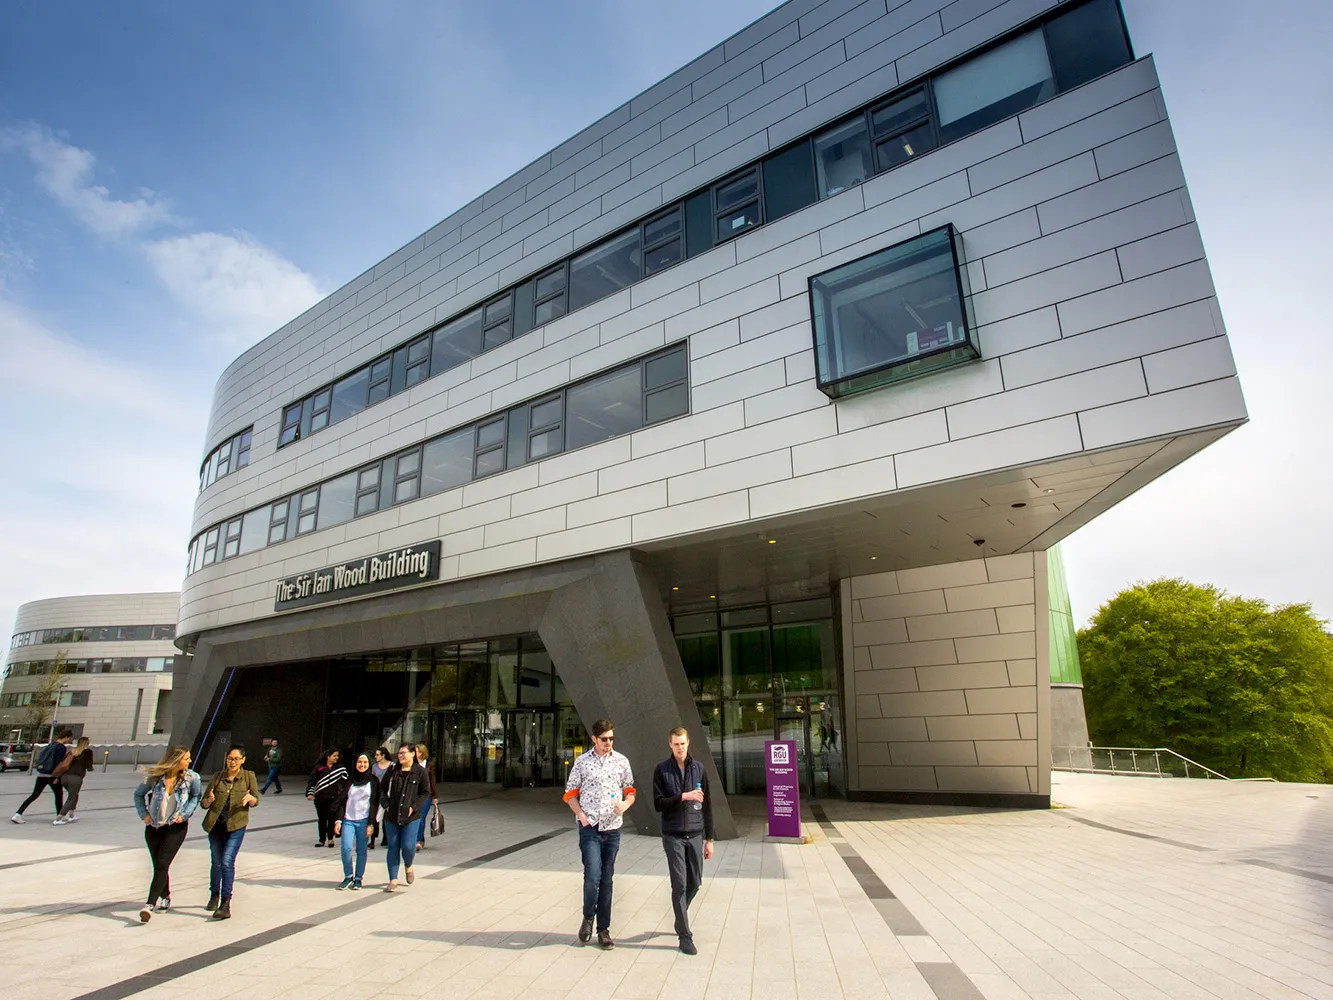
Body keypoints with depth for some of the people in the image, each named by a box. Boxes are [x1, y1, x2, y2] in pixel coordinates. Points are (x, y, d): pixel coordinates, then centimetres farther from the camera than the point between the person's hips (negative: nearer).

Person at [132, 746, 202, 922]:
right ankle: (165, 898, 31)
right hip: (154, 827, 2)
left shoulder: (191, 778, -13)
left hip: (176, 827, -2)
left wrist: (185, 814, -8)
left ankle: (150, 904, -11)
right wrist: (144, 814, -4)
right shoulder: (155, 776, -13)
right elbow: (138, 794, 4)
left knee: (162, 864, -12)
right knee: (158, 865, 12)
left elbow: (196, 797, 3)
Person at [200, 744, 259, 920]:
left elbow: (256, 801, 2)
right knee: (216, 862, 14)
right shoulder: (218, 777, 3)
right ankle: (214, 896, 38)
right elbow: (203, 803, 4)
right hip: (215, 826, 3)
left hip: (236, 826, -3)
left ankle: (225, 903, -11)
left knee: (227, 861, -15)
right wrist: (209, 800, -20)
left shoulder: (249, 776, -1)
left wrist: (250, 797, -21)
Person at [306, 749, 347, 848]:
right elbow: (312, 780, 3)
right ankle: (321, 840, 23)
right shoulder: (319, 767, 0)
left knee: (331, 817, -7)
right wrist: (309, 793, -5)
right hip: (320, 798, 0)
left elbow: (346, 781, 7)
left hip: (333, 798, 0)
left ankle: (330, 838, 14)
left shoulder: (340, 768, 3)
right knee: (321, 819, 9)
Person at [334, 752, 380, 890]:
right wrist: (338, 820, 0)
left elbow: (374, 803, 1)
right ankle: (348, 877, 6)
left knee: (361, 850, -1)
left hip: (364, 820, -1)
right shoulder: (350, 781, 11)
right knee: (346, 848, -12)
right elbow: (342, 801, 11)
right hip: (348, 820, 2)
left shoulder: (373, 781, 4)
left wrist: (371, 823, -6)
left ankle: (358, 878, 13)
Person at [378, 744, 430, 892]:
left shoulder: (420, 771, -4)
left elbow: (426, 792, -1)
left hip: (411, 817, -3)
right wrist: (386, 804, 0)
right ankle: (393, 880, 16)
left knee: (408, 846, -8)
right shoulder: (393, 770, 5)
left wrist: (414, 807, -10)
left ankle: (408, 867, 25)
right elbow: (382, 788, 13)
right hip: (391, 816, 3)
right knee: (392, 847, 6)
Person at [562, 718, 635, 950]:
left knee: (606, 879, 9)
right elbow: (570, 793, 5)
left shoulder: (622, 761, 3)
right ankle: (588, 917, 18)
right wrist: (581, 814, -9)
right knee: (592, 876, -11)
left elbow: (630, 790, 11)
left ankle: (603, 929, 23)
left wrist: (625, 804, -10)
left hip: (613, 828, 2)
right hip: (590, 827, -2)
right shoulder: (582, 762, -2)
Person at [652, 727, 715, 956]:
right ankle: (685, 936, 9)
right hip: (673, 836, -3)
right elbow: (658, 804, -6)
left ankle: (680, 918, 35)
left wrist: (709, 838, 7)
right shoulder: (662, 770, -2)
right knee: (679, 885, -3)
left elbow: (707, 806, 7)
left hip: (695, 835, 3)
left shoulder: (699, 769, 4)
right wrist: (682, 797, -20)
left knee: (695, 882, 10)